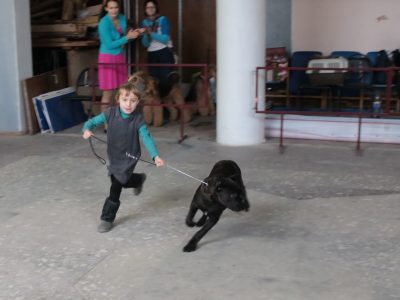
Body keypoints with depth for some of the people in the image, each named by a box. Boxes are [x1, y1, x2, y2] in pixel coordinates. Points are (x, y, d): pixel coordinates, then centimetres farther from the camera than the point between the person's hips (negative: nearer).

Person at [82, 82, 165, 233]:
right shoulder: (111, 113, -14)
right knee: (121, 181, 20)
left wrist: (156, 156, -42)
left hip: (129, 158, -4)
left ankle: (107, 218, 13)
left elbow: (147, 138, -27)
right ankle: (139, 179, 52)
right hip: (113, 156, 4)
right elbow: (93, 121, -7)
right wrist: (87, 129, -32)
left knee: (116, 186, -5)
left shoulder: (138, 119, -21)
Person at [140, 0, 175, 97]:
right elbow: (145, 44, 3)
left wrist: (151, 33, -24)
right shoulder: (144, 22, 7)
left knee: (165, 79, -9)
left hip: (164, 53, -4)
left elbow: (165, 39, -15)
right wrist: (146, 34, -17)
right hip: (151, 55, 4)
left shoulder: (163, 20, -5)